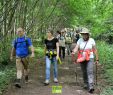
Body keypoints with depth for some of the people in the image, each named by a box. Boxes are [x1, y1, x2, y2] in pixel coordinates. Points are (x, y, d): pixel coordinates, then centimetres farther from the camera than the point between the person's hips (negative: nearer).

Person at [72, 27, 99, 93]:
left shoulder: (91, 40, -4)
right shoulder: (80, 40, 0)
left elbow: (95, 50, 1)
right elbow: (76, 48, -11)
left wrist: (97, 59, 1)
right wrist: (74, 52, -34)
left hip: (90, 58, -3)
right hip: (82, 59, 3)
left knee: (90, 72, -15)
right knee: (84, 73, 12)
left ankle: (91, 87, -20)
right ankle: (86, 84, 30)